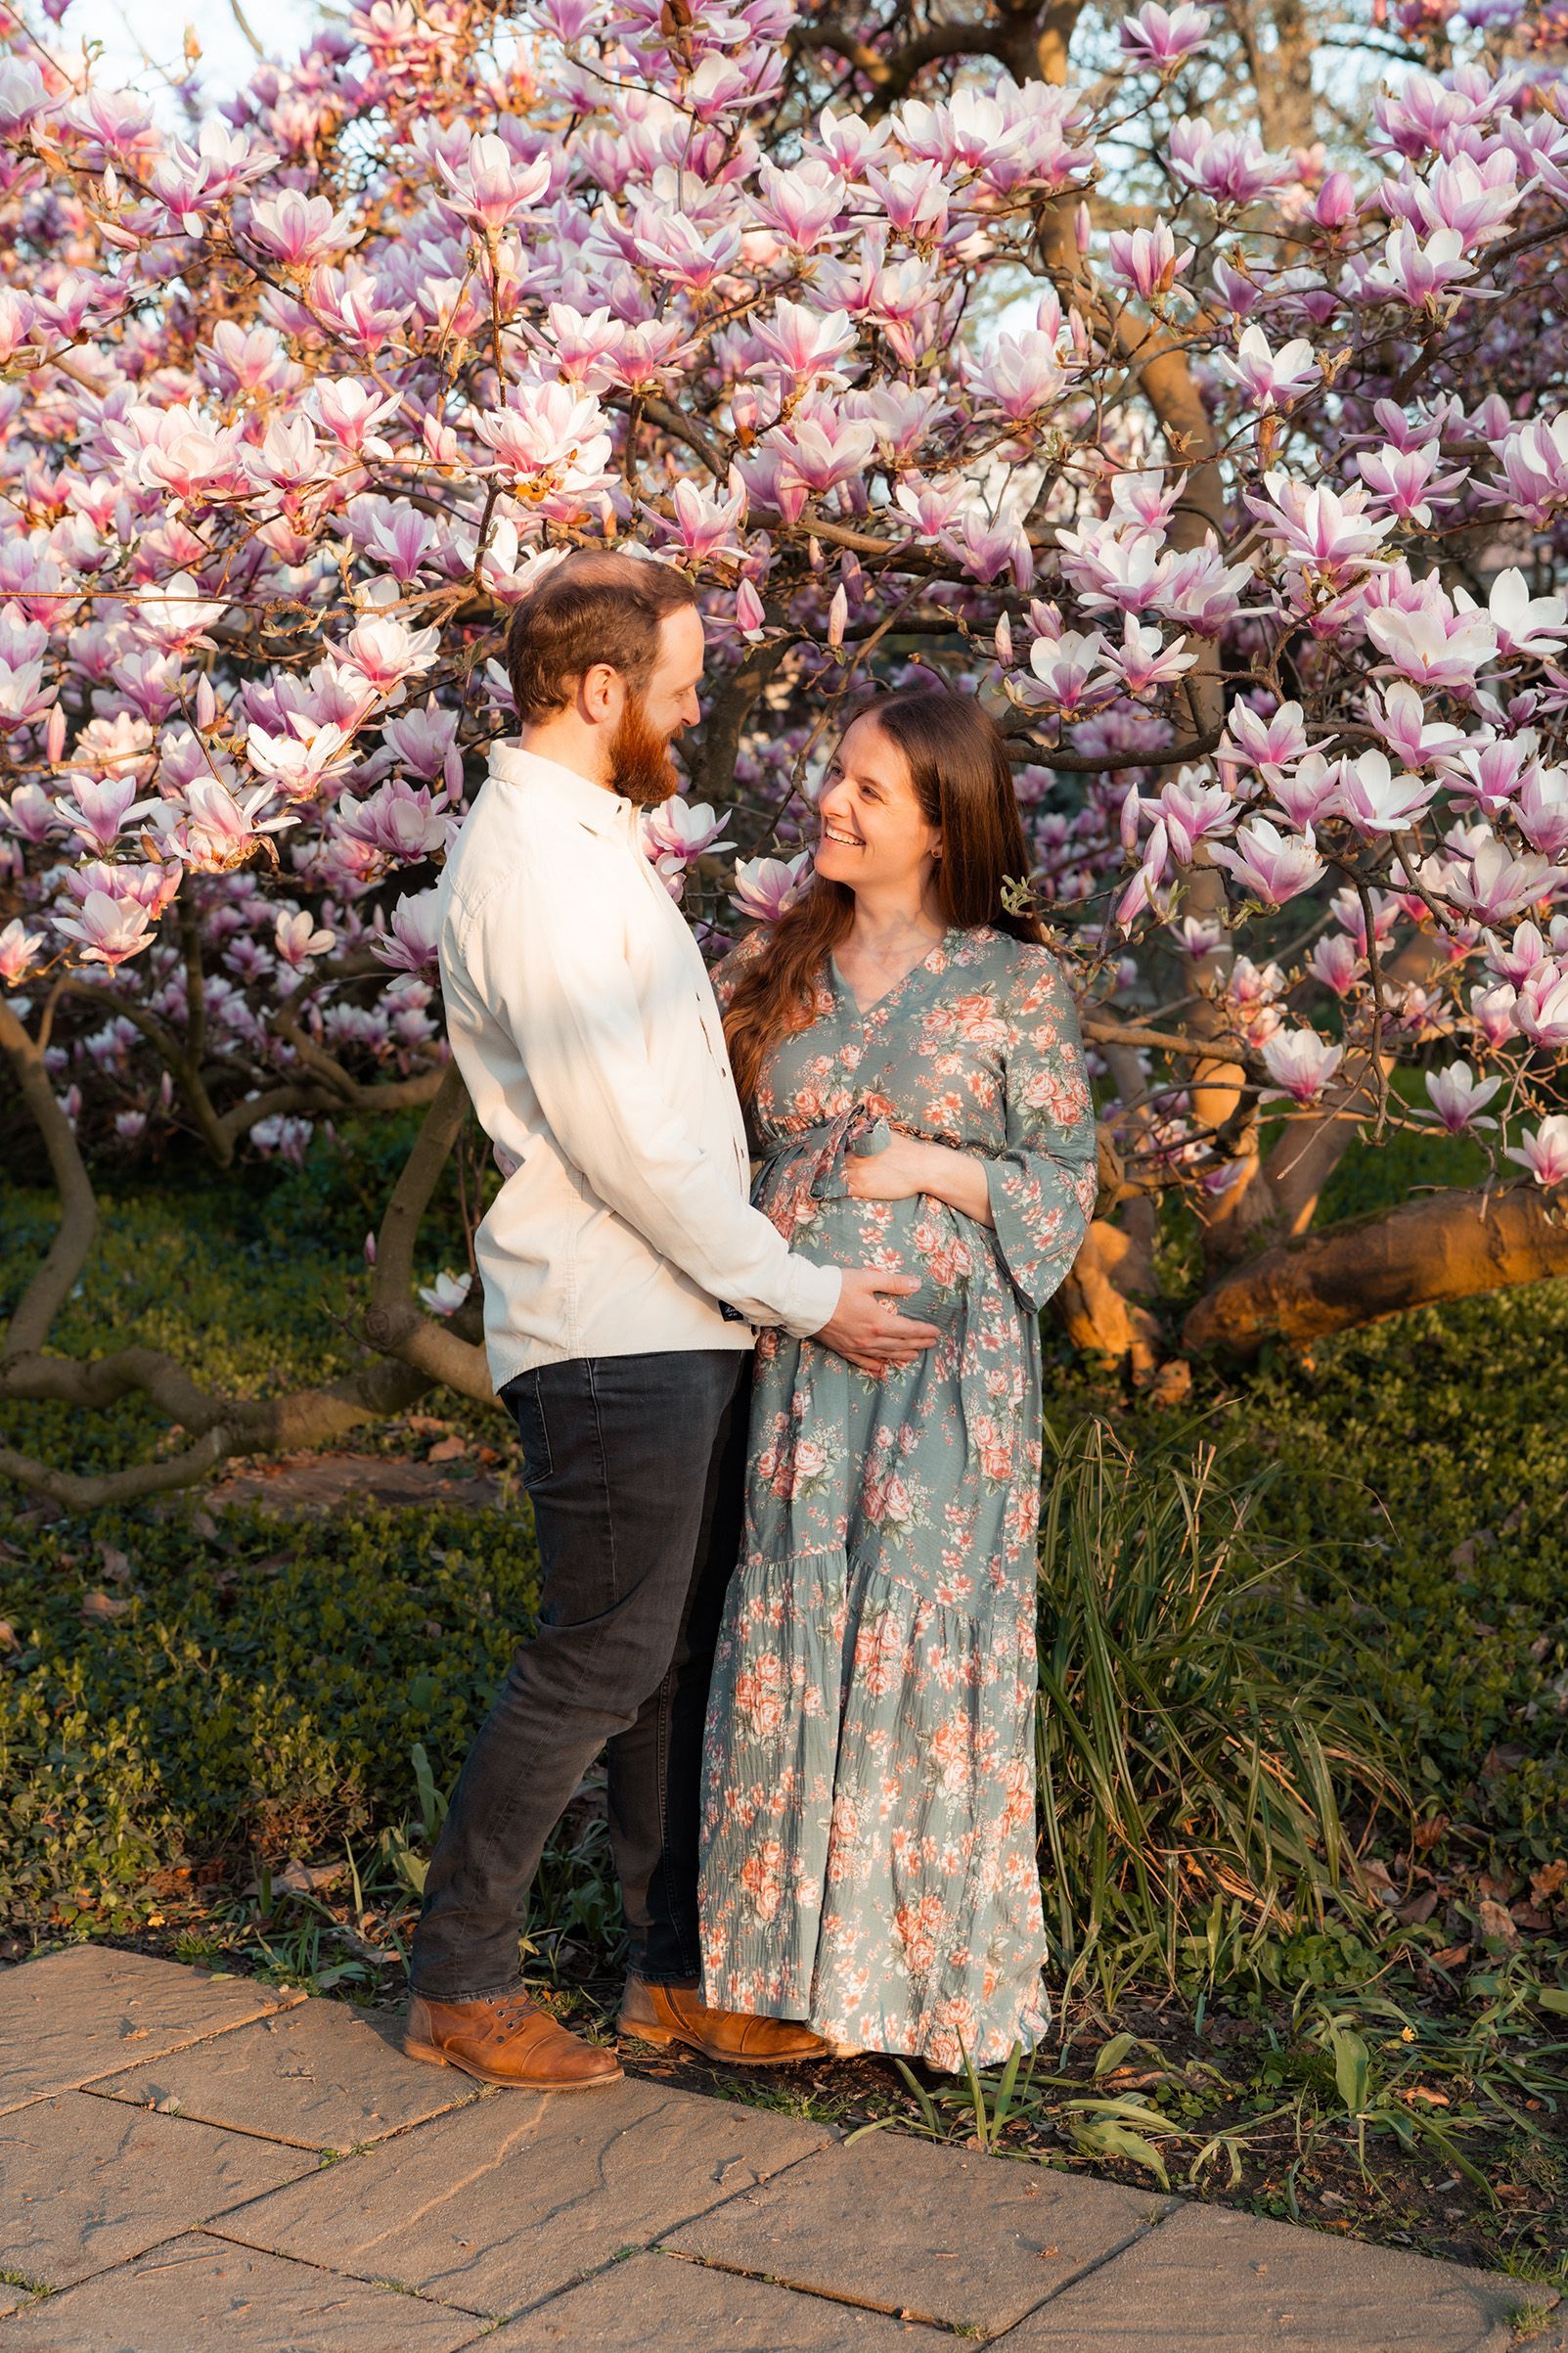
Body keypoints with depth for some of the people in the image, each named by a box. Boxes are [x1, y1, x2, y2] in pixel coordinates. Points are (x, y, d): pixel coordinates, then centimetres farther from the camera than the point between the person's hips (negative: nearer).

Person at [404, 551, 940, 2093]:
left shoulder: (591, 841, 17)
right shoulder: (530, 865, -16)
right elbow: (624, 1142, -20)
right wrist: (805, 1295, -13)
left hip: (680, 1325, 10)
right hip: (608, 1332, -10)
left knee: (682, 1648, 13)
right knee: (601, 1660, -3)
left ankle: (676, 1973, 24)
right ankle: (458, 1983, 11)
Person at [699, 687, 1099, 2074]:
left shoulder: (1013, 983, -1)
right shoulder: (776, 966, 9)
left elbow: (1066, 1179, 1)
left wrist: (928, 1166, -13)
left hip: (942, 1353, -3)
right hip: (794, 1352, 4)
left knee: (923, 1642, -2)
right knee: (789, 1641, 5)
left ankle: (931, 1964, 13)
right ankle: (800, 1950, 19)